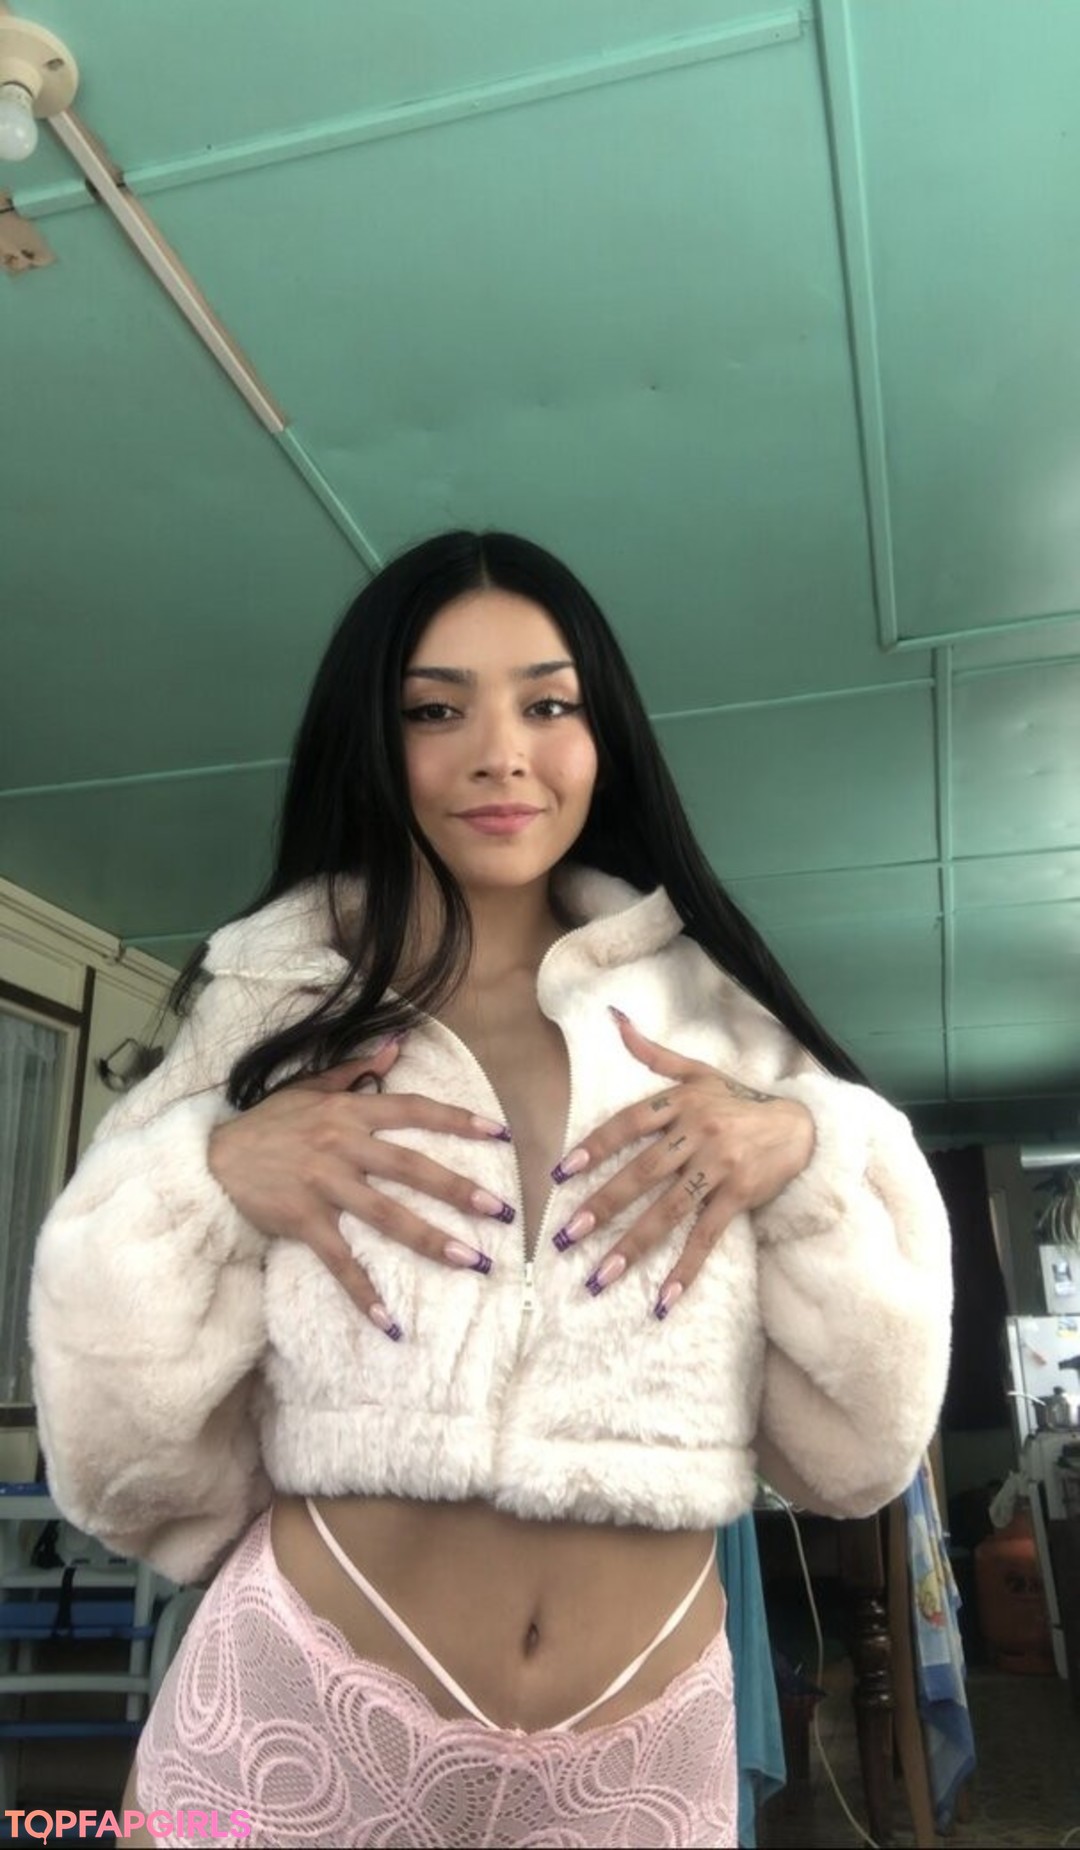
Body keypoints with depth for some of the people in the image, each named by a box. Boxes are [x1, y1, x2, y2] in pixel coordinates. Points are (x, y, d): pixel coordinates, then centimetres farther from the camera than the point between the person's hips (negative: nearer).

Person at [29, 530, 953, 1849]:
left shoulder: (713, 1020, -2)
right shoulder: (268, 1014, -3)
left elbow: (857, 1450, -2)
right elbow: (138, 1478, -4)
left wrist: (806, 1155, -17)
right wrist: (203, 1185, -20)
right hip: (306, 1721, 0)